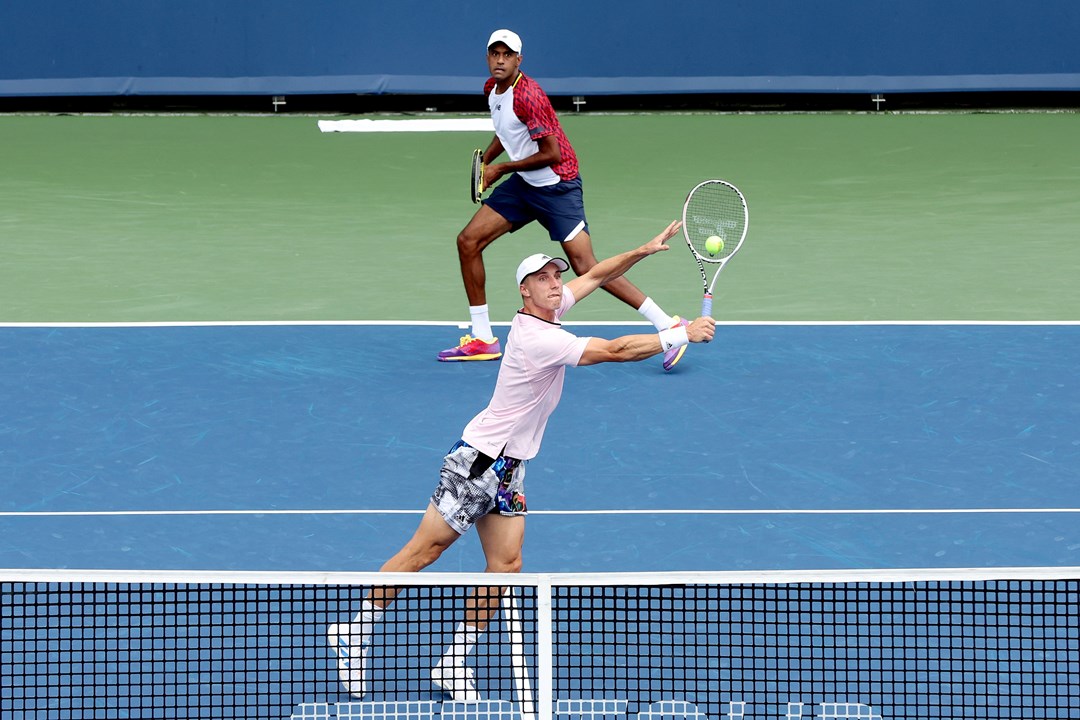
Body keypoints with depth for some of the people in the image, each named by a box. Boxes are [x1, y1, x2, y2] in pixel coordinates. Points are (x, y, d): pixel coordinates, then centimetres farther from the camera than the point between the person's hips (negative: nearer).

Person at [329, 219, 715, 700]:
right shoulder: (538, 339, -23)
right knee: (424, 551, -5)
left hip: (507, 470, 9)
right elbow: (615, 351, -24)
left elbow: (594, 276, 17)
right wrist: (682, 335, -19)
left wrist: (644, 250, 5)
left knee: (505, 566, 1)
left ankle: (453, 665, 5)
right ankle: (356, 634, 5)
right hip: (478, 460, -9)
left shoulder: (547, 314, 4)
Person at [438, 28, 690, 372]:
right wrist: (485, 160, 9)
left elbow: (552, 154, -22)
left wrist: (501, 169, -14)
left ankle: (669, 326, -13)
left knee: (585, 267, -16)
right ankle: (482, 340, 13)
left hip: (557, 185, -9)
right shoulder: (492, 89, 4)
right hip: (523, 185, 9)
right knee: (468, 241, 3)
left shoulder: (527, 96, -23)